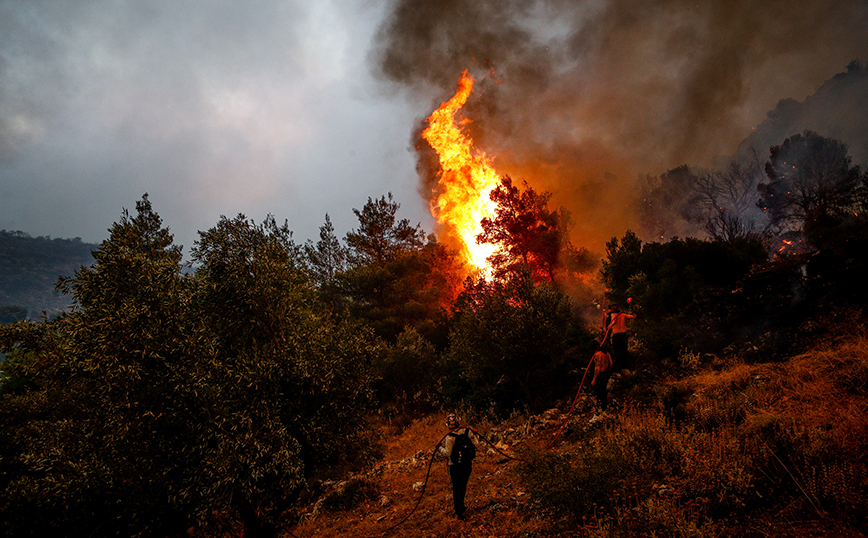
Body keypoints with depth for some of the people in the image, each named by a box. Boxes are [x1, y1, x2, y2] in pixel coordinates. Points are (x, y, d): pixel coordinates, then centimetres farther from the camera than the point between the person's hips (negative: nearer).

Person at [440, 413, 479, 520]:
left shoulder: (450, 437, -20)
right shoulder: (468, 432, -9)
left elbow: (448, 453, -19)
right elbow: (476, 444, -3)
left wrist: (441, 448, 0)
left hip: (455, 466, -4)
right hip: (467, 464, 4)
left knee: (456, 488, 9)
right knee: (463, 486, 24)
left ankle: (459, 512, 14)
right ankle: (460, 505, 41)